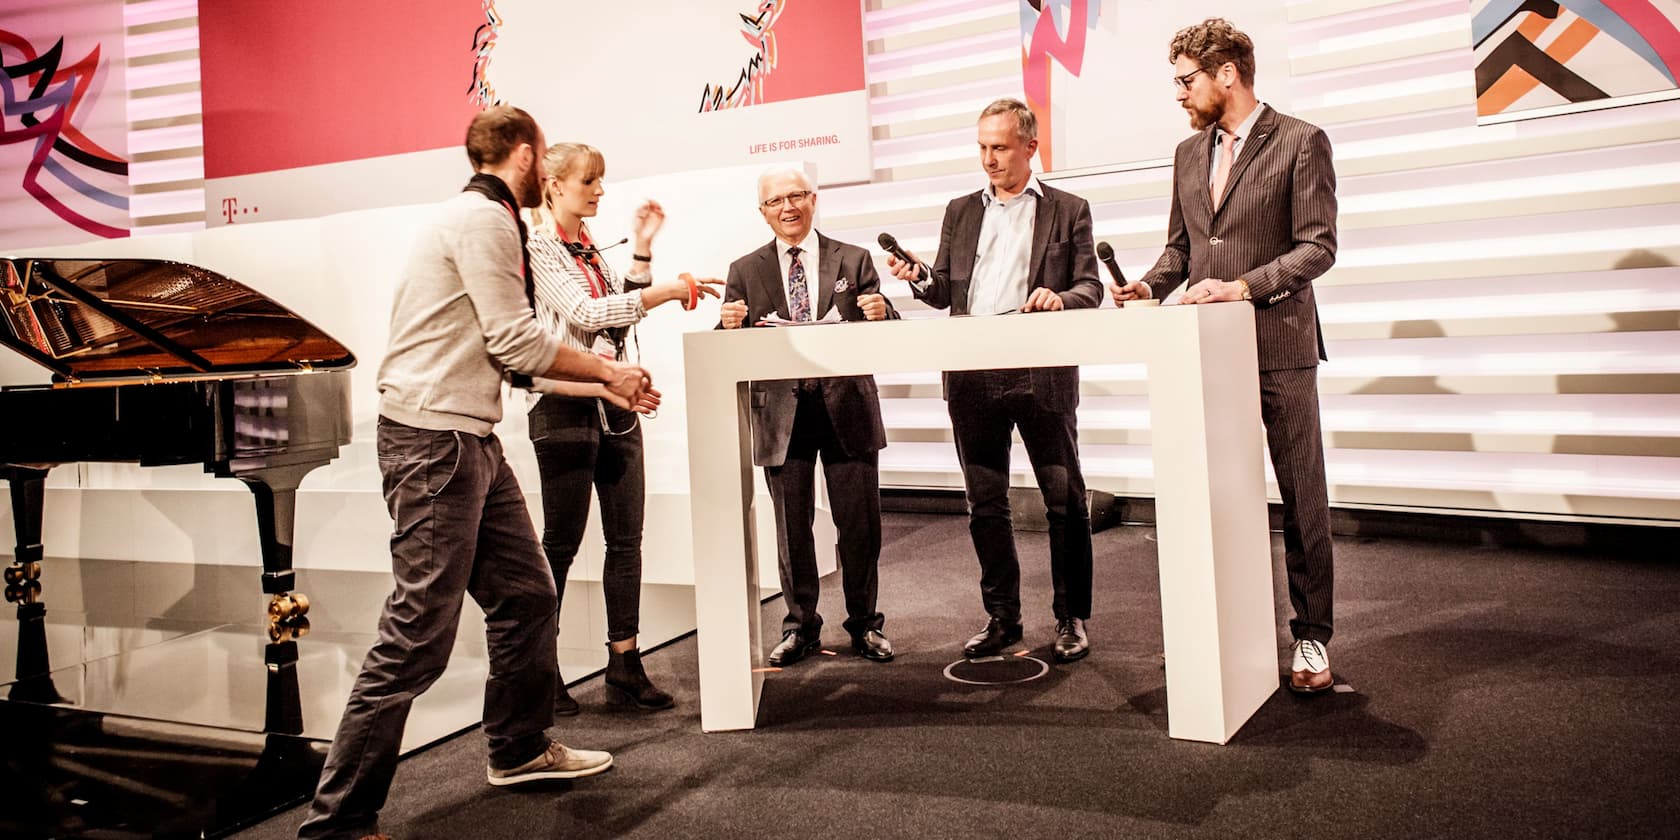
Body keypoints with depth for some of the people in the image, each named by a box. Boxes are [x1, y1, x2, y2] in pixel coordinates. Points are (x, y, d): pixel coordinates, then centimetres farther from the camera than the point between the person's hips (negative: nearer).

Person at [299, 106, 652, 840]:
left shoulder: (488, 220, 19)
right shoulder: (483, 217, -12)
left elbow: (511, 358, 20)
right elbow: (515, 342, -15)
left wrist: (605, 384, 19)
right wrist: (607, 370, -2)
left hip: (472, 440, 10)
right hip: (434, 440, -10)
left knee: (527, 596, 16)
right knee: (419, 633, -8)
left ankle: (520, 749, 33)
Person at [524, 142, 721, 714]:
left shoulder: (592, 250, 17)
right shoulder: (538, 249, -6)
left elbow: (624, 313, 15)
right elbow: (585, 312, -18)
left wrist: (643, 249, 9)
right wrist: (669, 291, -21)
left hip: (616, 406, 7)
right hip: (566, 407, -7)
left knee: (626, 540, 6)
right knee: (561, 542, 0)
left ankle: (624, 667, 13)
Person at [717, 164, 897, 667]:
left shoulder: (854, 260, 8)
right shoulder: (745, 271, 8)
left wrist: (881, 315, -19)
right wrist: (730, 326, -18)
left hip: (847, 406, 0)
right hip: (782, 412, 1)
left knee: (860, 525, 4)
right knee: (792, 529, 8)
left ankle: (865, 625, 20)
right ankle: (800, 627, 21)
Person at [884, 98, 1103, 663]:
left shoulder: (1068, 211, 6)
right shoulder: (960, 212, 16)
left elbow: (1091, 287, 2)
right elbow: (946, 292, 15)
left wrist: (1060, 298, -19)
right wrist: (919, 277, -5)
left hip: (1041, 371, -3)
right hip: (972, 375, 4)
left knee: (1064, 500, 1)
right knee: (985, 504, 9)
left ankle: (1072, 618, 12)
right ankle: (1001, 616, 19)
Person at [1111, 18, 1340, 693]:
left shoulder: (1301, 143, -3)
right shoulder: (1189, 153, 15)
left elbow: (1318, 247, -9)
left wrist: (1244, 287, -20)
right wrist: (1150, 285, 1)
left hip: (1278, 348, -5)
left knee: (1301, 495, 2)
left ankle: (1310, 636, 13)